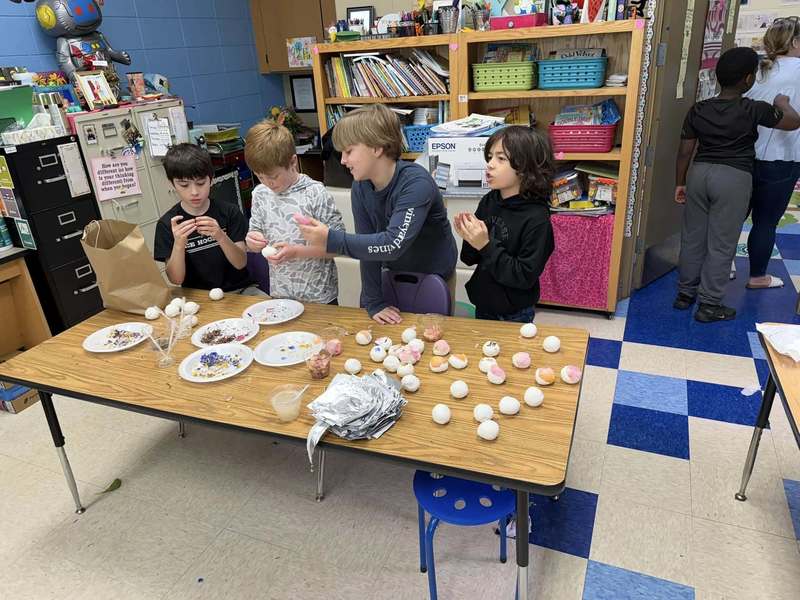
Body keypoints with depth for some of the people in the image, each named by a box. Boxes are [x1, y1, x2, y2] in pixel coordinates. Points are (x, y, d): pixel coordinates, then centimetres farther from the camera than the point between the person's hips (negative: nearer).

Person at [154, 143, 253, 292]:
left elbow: (241, 263, -7)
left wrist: (220, 236, -25)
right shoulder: (167, 224, -4)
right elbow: (176, 280, -6)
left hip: (237, 290, -1)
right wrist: (178, 244, -23)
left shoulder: (229, 212, -3)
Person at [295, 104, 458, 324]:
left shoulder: (416, 183, -30)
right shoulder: (360, 187, -11)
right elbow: (368, 245, -12)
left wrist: (332, 240, -45)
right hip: (396, 276, 5)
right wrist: (374, 302, -17)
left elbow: (394, 244, -40)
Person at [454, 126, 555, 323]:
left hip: (514, 315, -5)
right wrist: (469, 238, -18)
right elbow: (470, 259, 2)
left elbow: (526, 277, -24)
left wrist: (487, 245, -27)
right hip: (483, 306, 5)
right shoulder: (489, 201, -5)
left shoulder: (536, 218, -21)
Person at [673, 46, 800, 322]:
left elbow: (684, 152, 5)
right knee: (721, 244, 3)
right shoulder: (754, 110, -7)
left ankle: (685, 293, 23)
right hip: (734, 178, -4)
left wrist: (679, 183, 16)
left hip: (700, 172, 4)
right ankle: (709, 305, 9)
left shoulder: (698, 110, 3)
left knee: (692, 237, 13)